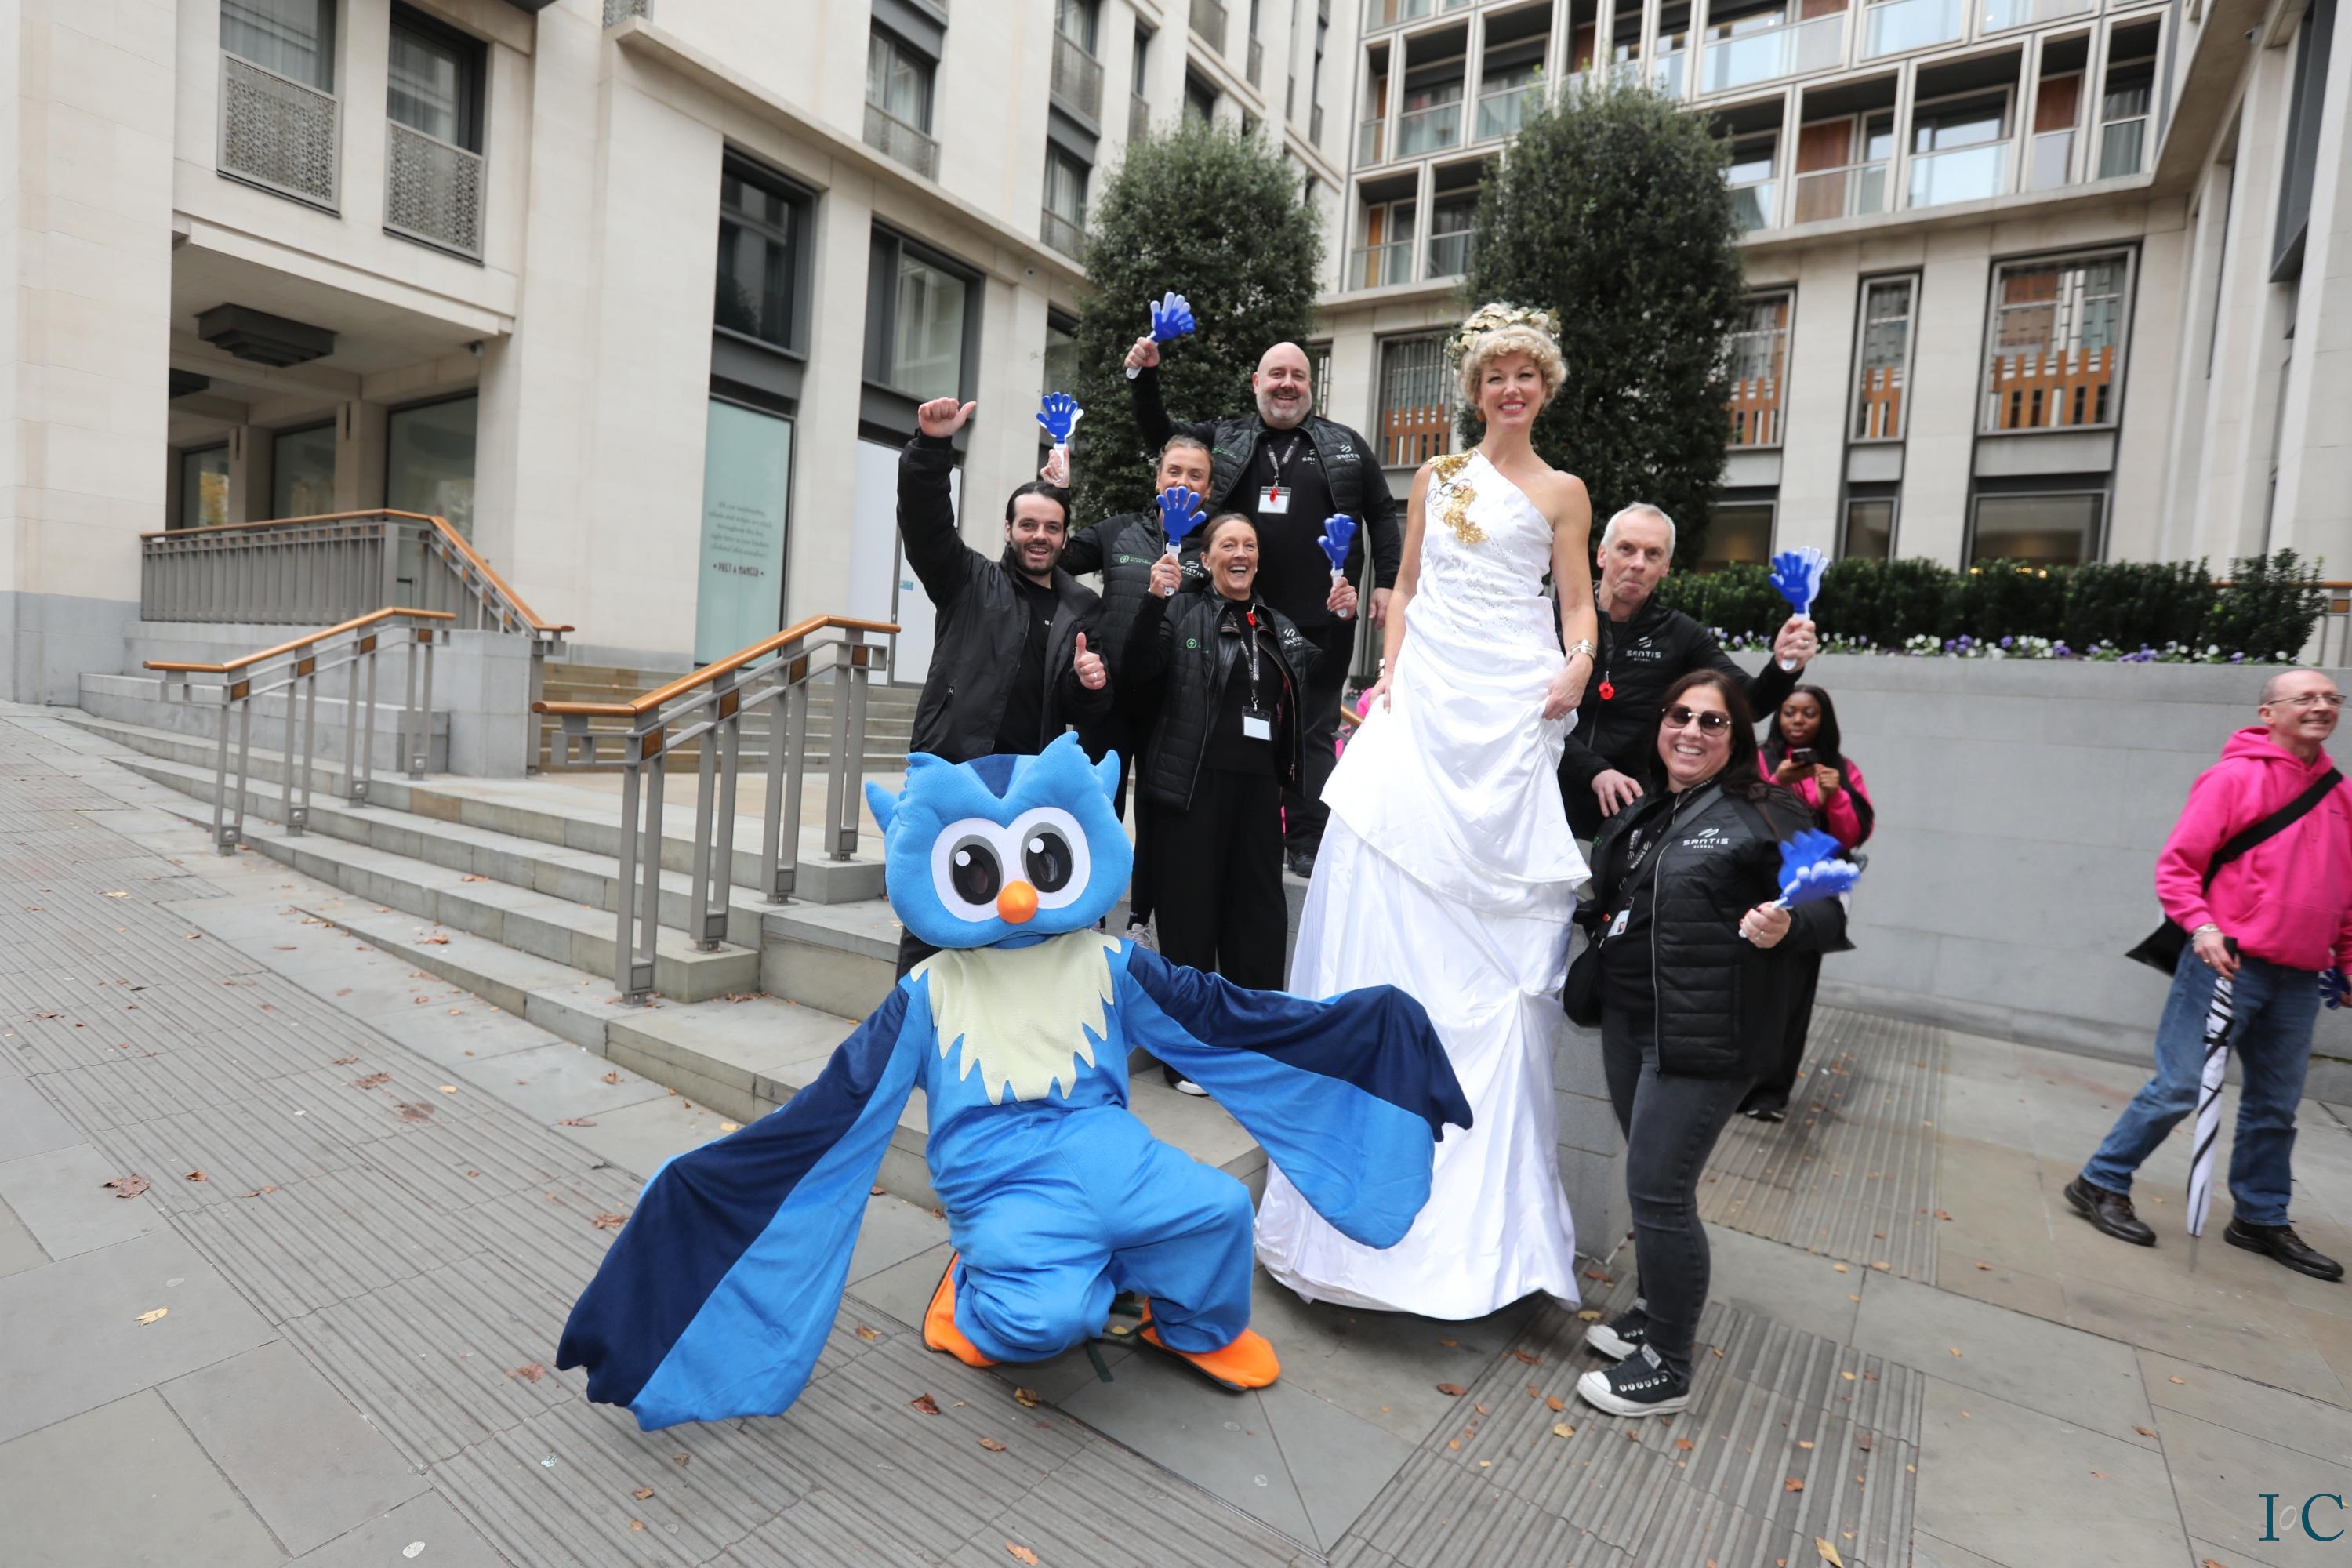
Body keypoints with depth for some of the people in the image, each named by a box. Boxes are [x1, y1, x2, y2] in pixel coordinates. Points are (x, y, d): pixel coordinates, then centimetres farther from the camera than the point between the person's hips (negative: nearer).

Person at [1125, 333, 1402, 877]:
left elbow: (1381, 512, 12)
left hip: (1321, 618, -1)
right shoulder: (1225, 439, 12)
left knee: (1315, 730, 3)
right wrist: (1145, 378, -5)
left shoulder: (1346, 444, 11)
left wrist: (1386, 581, 2)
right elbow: (1160, 435, 11)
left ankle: (1308, 842, 10)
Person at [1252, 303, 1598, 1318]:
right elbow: (1404, 588, 16)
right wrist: (1391, 671, 1)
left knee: (1495, 931, -4)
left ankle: (1485, 1187, 9)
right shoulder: (1437, 476, 18)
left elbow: (1578, 603, 7)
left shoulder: (1560, 493, 12)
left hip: (1510, 708, -2)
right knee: (1385, 900, -4)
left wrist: (1578, 664, -13)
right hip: (1424, 698, 2)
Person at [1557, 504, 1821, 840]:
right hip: (1557, 794, -2)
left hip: (1633, 805, 2)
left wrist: (1782, 668, -16)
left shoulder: (1679, 635, 8)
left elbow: (1748, 703, 5)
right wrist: (1595, 771, -17)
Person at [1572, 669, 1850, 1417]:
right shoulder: (1639, 811, 12)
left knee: (1658, 1188, -4)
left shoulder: (1767, 813, -7)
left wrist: (1785, 926, -29)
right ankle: (1657, 1311, 39)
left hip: (1704, 1035, -7)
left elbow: (1830, 910, -10)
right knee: (1650, 1178, 19)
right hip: (1628, 1019, 7)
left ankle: (1667, 1368, 14)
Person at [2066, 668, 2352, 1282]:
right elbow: (2176, 865, -10)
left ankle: (2261, 1218, 28)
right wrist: (2200, 926, -22)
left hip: (2299, 978, 6)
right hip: (2228, 963, -6)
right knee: (2178, 1088, -5)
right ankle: (2102, 1183, 7)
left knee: (2275, 1106, 14)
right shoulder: (2233, 778, -7)